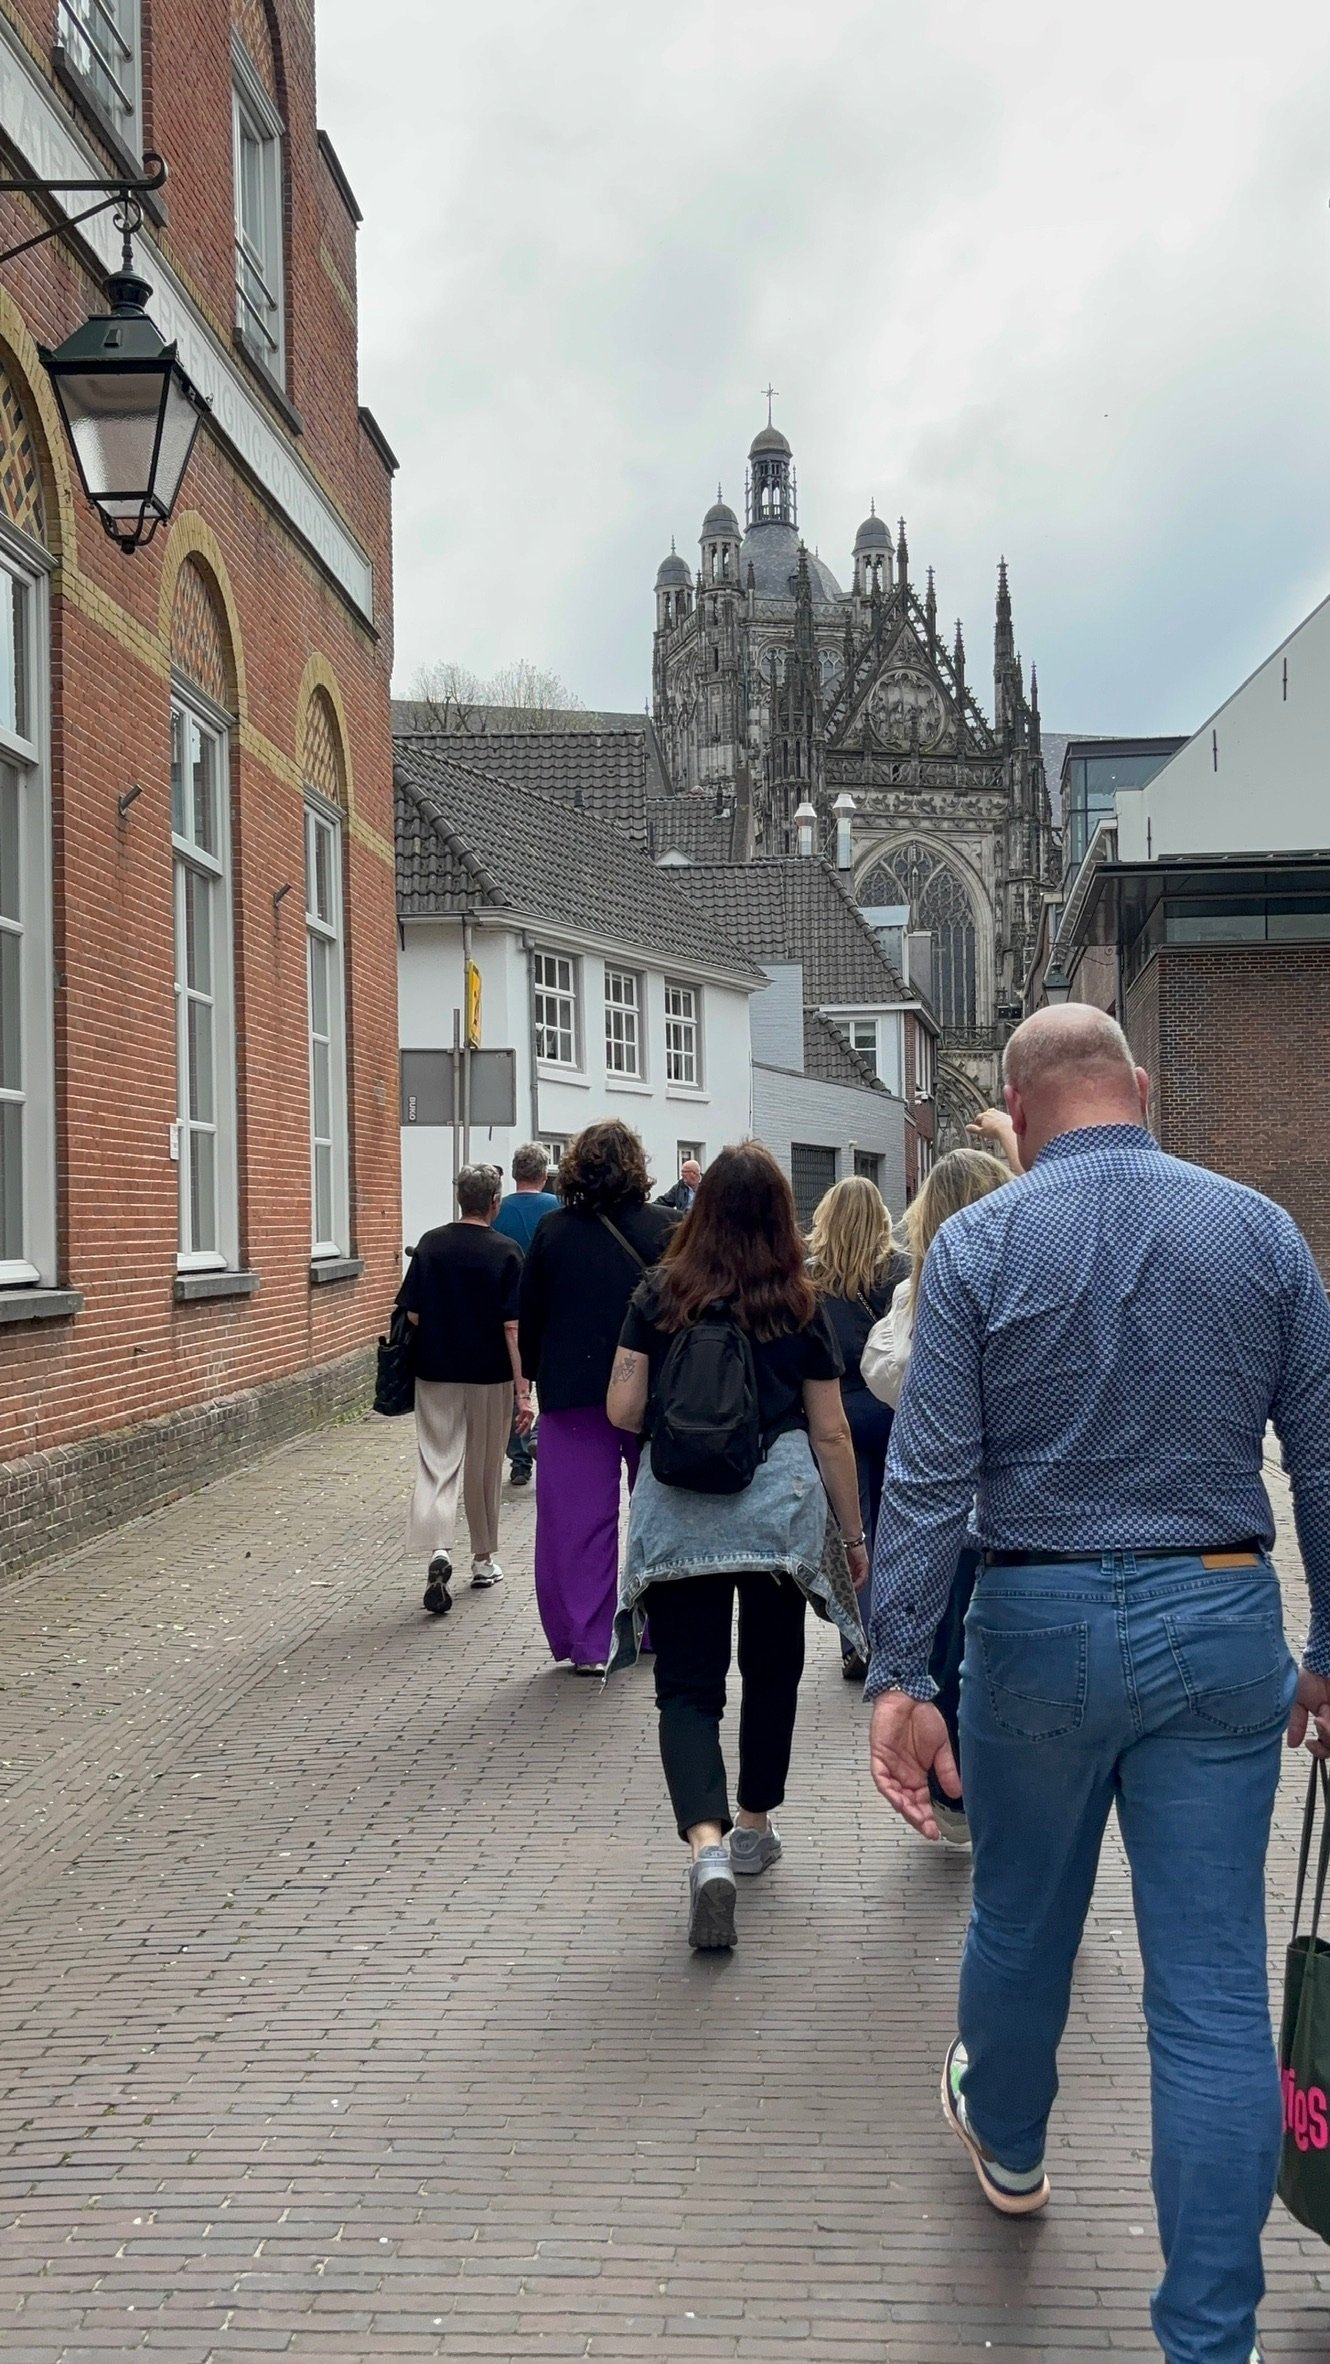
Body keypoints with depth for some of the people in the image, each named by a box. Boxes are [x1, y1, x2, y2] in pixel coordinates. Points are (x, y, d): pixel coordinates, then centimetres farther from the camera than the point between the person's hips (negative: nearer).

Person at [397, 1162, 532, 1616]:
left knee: (436, 1464, 1)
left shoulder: (429, 1245, -1)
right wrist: (523, 1390, -11)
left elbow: (412, 1315, -1)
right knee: (484, 1470, 13)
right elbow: (513, 1326, -13)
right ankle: (483, 1559, 27)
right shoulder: (506, 1253, -9)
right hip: (490, 1377, -1)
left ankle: (438, 1549, -22)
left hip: (434, 1373, 1)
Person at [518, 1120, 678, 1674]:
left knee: (577, 1515, 6)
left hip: (572, 1391, 0)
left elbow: (528, 1319, 3)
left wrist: (536, 1378, 14)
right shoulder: (665, 1228, -6)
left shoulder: (553, 1232, -2)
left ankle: (585, 1643, 7)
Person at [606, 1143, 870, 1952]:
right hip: (779, 1507, 1)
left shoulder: (659, 1297, 1)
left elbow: (622, 1411, 0)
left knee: (688, 1686, 2)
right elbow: (831, 1432, 3)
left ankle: (708, 1846, -19)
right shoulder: (802, 1308, 1)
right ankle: (754, 1827, 34)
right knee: (771, 1670, 20)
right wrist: (855, 1534, 12)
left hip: (678, 1513, 0)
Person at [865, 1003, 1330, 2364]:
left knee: (1022, 1921, 22)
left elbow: (927, 1478, -11)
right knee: (1215, 1985, 6)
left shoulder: (979, 1244, -7)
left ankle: (1006, 2140, 49)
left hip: (1042, 1624, -1)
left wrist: (897, 1675, -7)